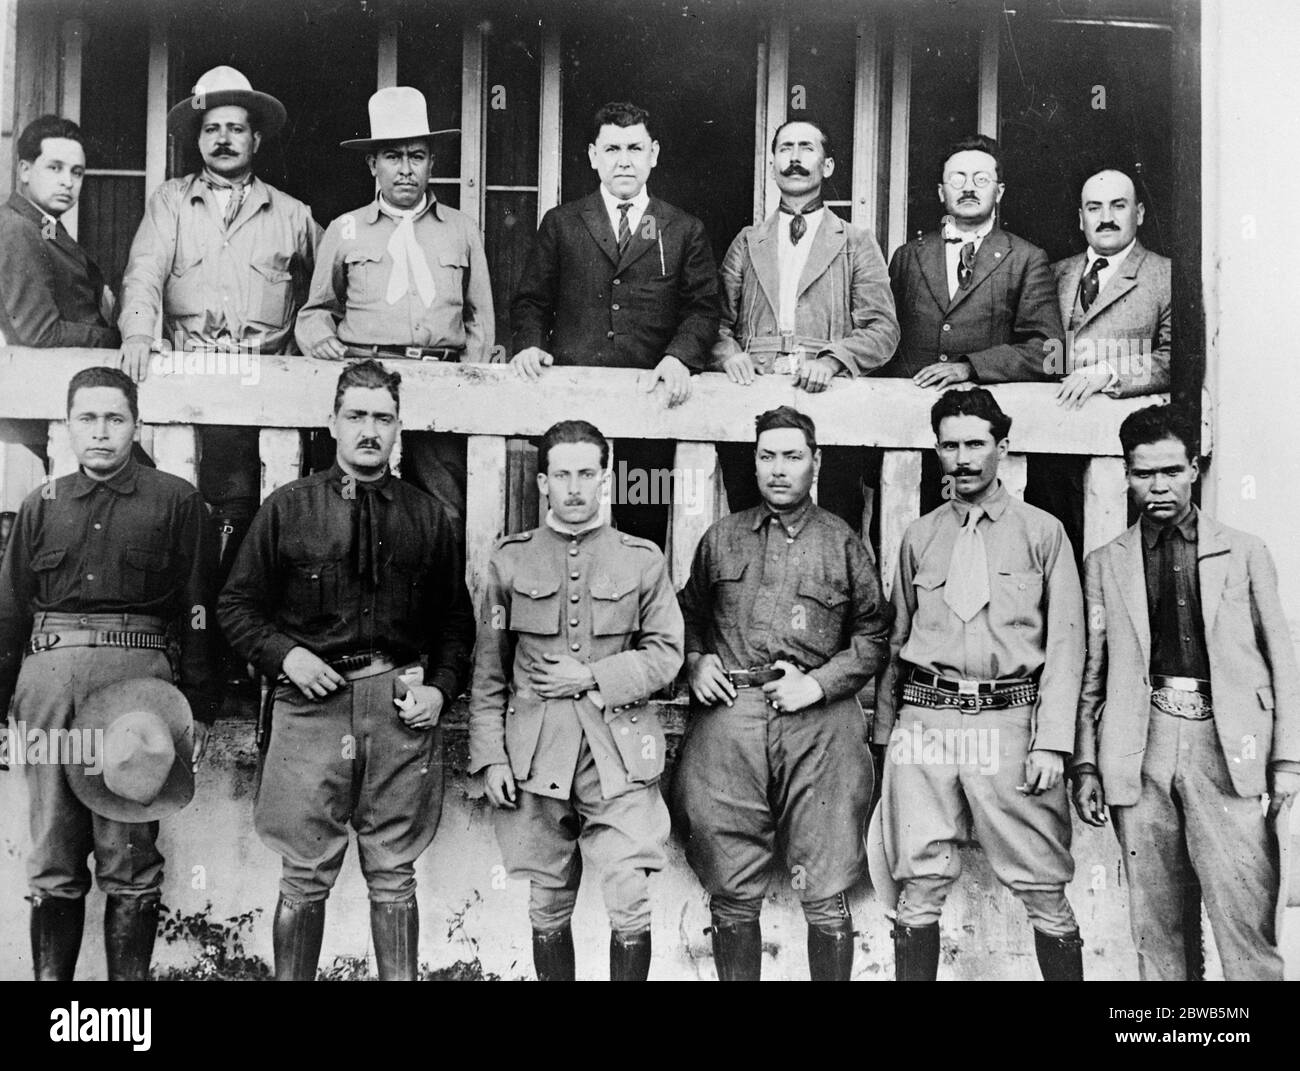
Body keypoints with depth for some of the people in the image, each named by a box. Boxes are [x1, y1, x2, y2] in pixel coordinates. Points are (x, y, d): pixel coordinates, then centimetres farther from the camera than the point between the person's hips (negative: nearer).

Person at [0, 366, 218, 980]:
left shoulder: (175, 501, 7)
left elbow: (197, 609, 3)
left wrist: (199, 709, -1)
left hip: (136, 678, -3)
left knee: (129, 859, 2)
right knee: (51, 863, 8)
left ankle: (130, 976, 11)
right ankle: (49, 977, 18)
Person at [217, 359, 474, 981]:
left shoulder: (427, 517, 11)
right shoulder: (286, 509, 6)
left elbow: (455, 620, 15)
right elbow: (236, 604, 8)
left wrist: (442, 688, 1)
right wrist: (284, 655, -7)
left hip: (400, 707, 1)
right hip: (311, 702, -1)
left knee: (393, 876, 8)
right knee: (305, 879, 4)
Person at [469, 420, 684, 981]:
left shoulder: (643, 559, 4)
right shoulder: (510, 559, 6)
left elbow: (666, 653, 3)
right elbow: (488, 671, 7)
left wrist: (593, 677, -8)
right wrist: (489, 756, 1)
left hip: (619, 755, -1)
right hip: (536, 758, 1)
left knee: (631, 906, -5)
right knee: (548, 908, 10)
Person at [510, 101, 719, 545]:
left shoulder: (686, 232, 15)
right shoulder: (560, 224, 16)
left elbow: (703, 308, 7)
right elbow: (530, 300, 15)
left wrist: (679, 357, -12)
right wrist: (530, 345, -5)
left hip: (650, 396, 0)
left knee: (645, 529, -4)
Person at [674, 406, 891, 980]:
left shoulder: (842, 542, 8)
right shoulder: (721, 538, 13)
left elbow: (873, 633, 8)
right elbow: (690, 616, 23)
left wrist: (819, 683, -5)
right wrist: (697, 662, 4)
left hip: (818, 723, -1)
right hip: (728, 720, 2)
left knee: (825, 895, 1)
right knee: (731, 892, 7)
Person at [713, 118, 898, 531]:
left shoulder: (856, 244, 14)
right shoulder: (747, 242, 22)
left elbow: (882, 329, 4)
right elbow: (719, 321, 17)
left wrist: (830, 361, -14)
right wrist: (729, 353, -6)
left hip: (825, 395, -2)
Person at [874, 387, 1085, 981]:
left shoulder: (1042, 532, 6)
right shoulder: (919, 537, 14)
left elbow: (1065, 642, 2)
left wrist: (1052, 740, -7)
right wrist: (885, 730, 12)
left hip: (1010, 716, -2)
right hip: (925, 717, 2)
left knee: (1044, 893, 1)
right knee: (920, 888, 3)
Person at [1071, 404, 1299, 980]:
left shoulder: (1244, 553, 11)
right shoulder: (1105, 564, 12)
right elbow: (1091, 672, 11)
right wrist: (1085, 766, 4)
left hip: (1226, 744, -1)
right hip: (1142, 746, 1)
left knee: (1246, 922, -7)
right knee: (1153, 922, 5)